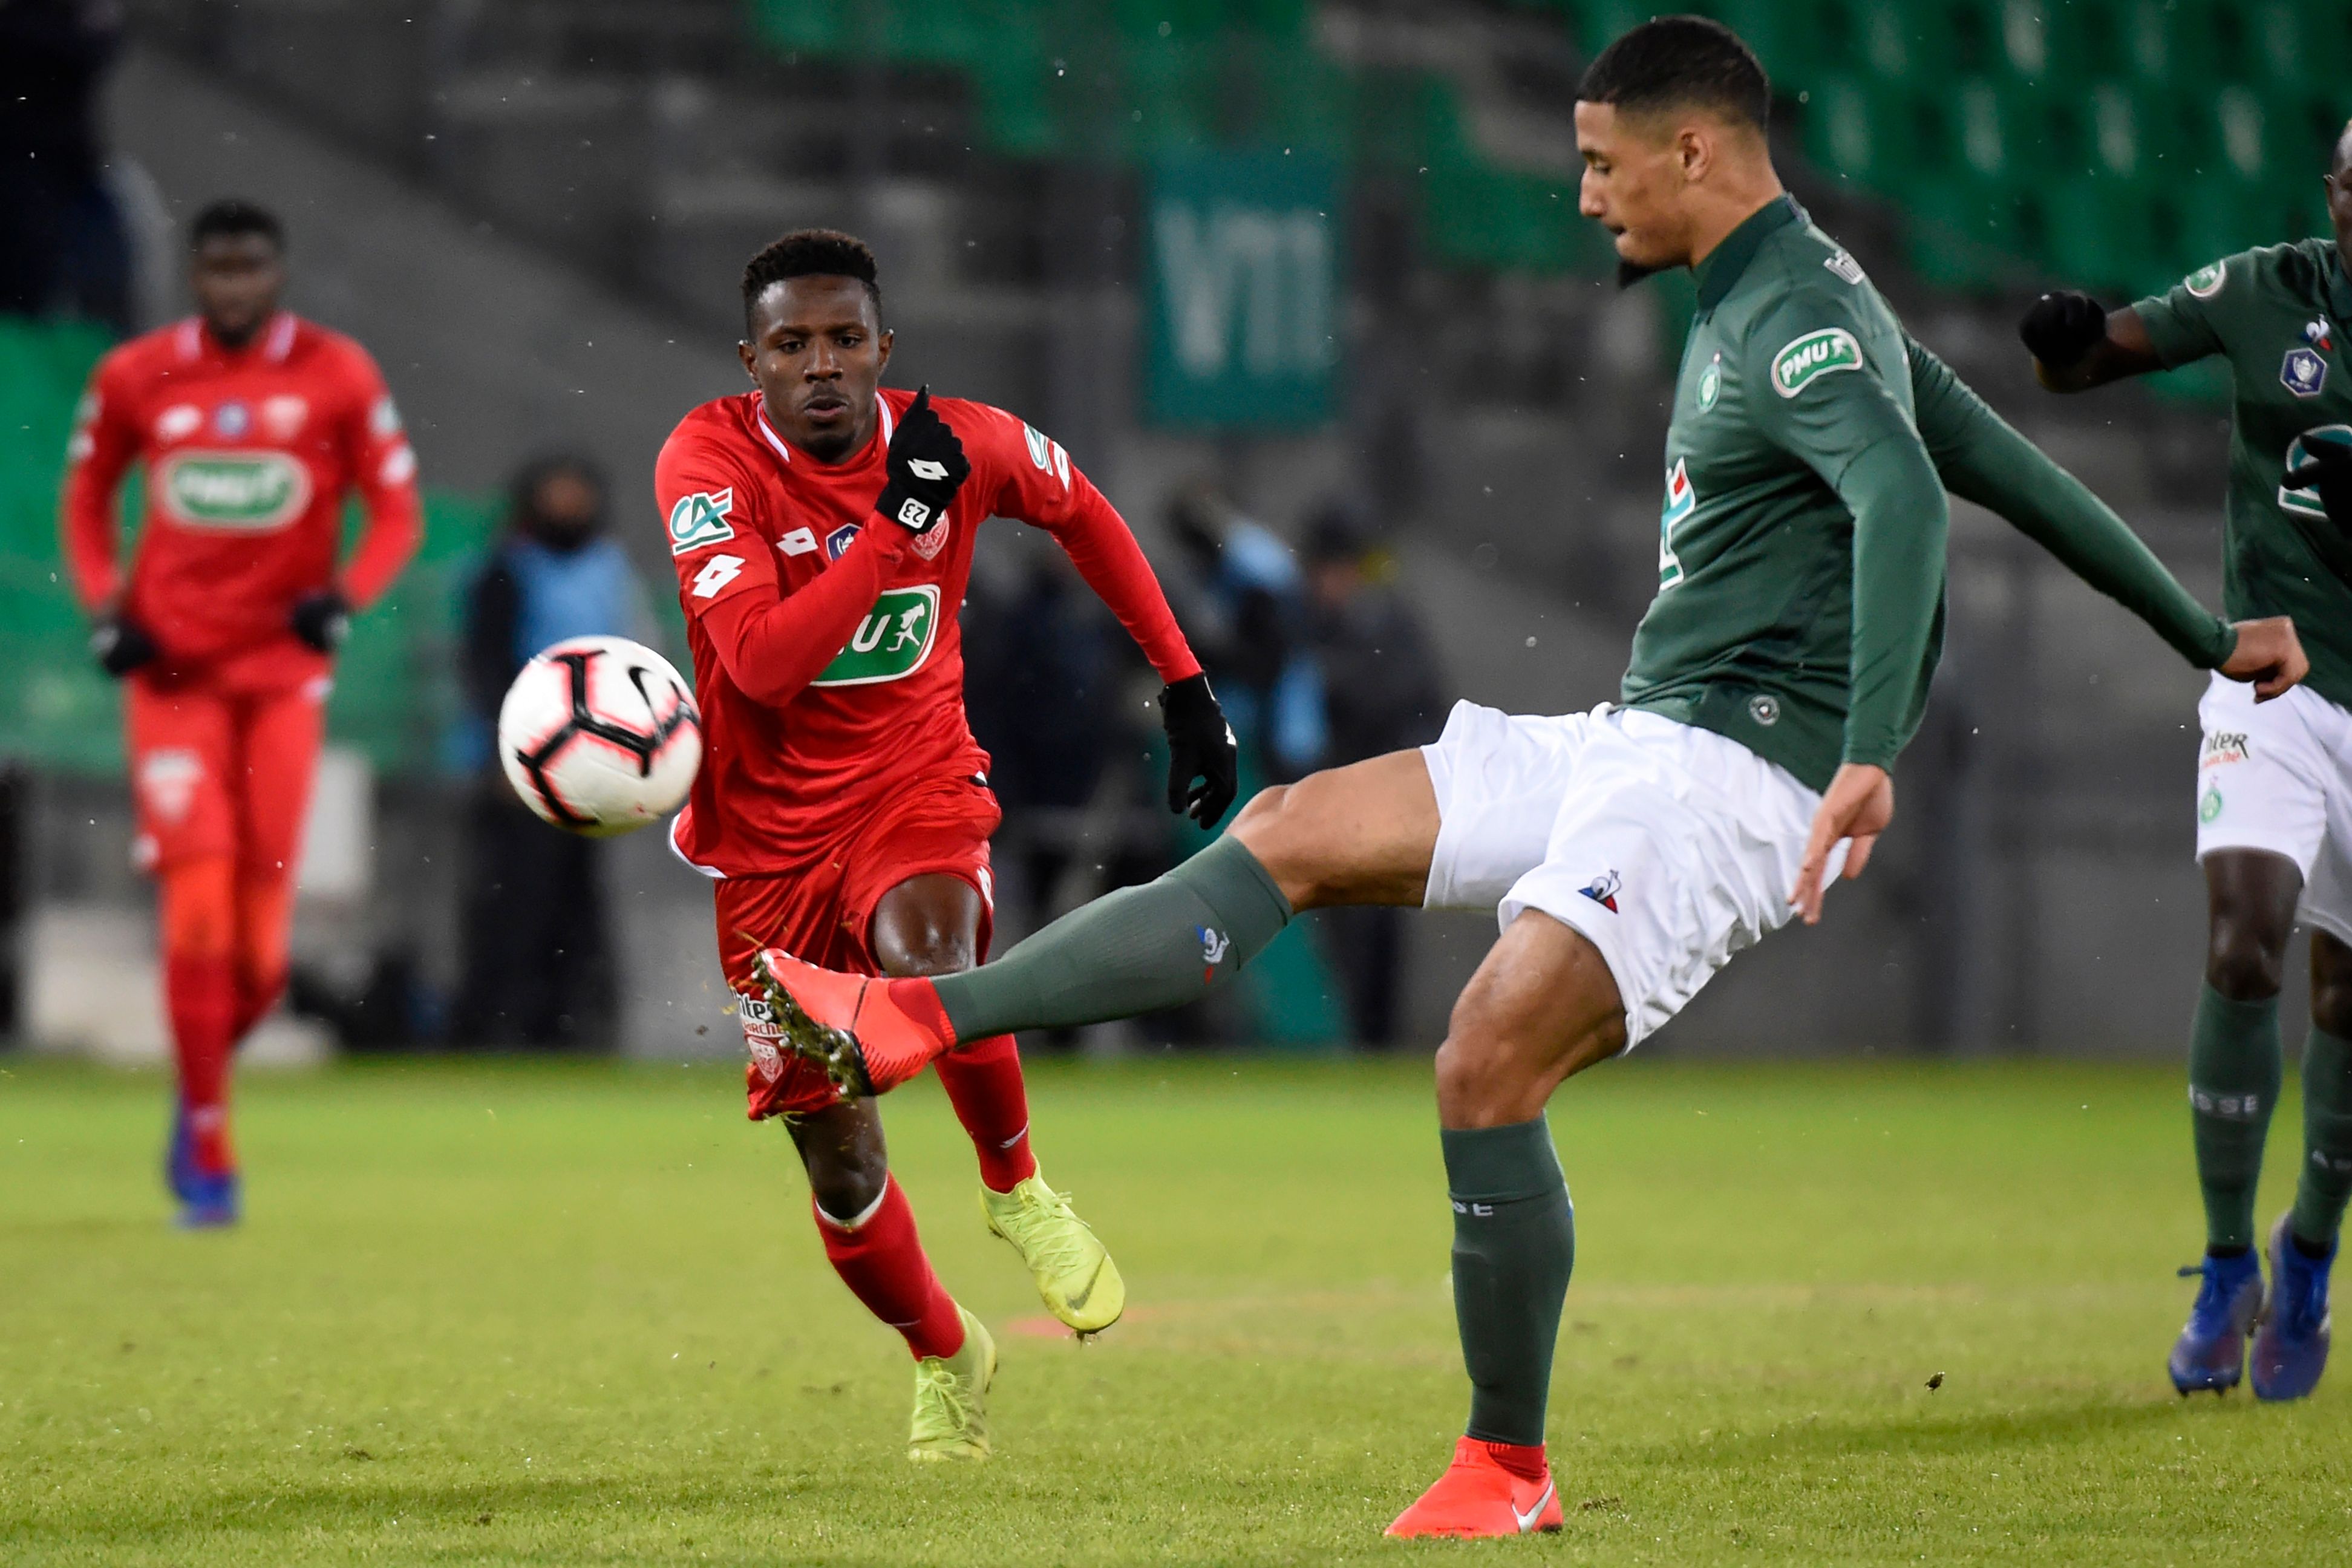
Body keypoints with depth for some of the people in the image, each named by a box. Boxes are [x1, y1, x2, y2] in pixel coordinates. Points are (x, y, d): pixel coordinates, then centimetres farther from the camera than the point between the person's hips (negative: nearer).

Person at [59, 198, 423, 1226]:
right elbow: (86, 495, 16)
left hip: (284, 669, 0)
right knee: (198, 916, -13)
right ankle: (208, 1155, -2)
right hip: (171, 669, 0)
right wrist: (103, 604, -1)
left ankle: (200, 1084, 29)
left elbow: (396, 512, 3)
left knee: (259, 953, -2)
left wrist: (346, 596, -16)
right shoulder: (133, 377, 2)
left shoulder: (338, 376, -2)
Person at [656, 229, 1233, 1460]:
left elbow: (1083, 516, 13)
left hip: (918, 783, 0)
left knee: (927, 955, -36)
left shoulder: (963, 443, -9)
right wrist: (894, 525, -32)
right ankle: (944, 1357, 33)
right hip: (771, 822, 0)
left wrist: (1182, 682, 13)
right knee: (837, 1165, 4)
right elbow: (759, 659, -29)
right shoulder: (709, 460, -17)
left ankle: (1017, 1187, -8)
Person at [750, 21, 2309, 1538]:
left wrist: (1870, 755, -43)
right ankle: (913, 1021, -2)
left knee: (1486, 1068, -21)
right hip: (1635, 744, 10)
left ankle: (1507, 1470, -8)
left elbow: (1903, 499, -32)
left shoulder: (1800, 320, -13)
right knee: (1299, 829, 2)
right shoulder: (1752, 312, 19)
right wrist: (2207, 636, 30)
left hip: (1735, 772, -10)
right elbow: (2013, 469, 24)